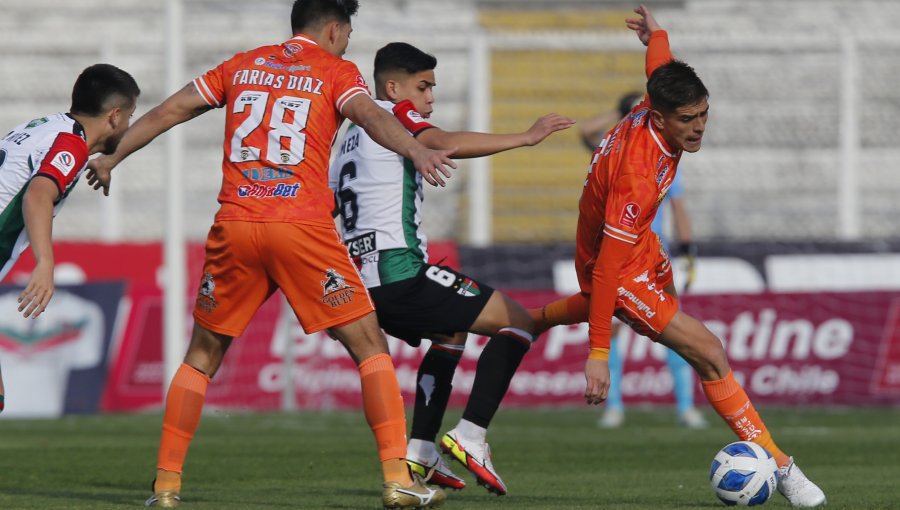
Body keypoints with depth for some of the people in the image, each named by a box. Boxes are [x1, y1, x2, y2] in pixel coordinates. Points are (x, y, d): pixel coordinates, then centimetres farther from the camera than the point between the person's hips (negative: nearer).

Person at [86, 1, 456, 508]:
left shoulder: (242, 66, 18)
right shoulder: (336, 71, 6)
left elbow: (169, 111, 23)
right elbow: (370, 115, -14)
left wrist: (112, 159, 35)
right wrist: (417, 151, -30)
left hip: (235, 225, 4)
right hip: (303, 227, -4)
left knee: (203, 355, 17)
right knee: (370, 347, 3)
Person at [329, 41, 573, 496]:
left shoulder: (351, 139, 23)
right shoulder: (393, 114, -3)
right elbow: (448, 145, -22)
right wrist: (525, 138, -22)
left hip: (366, 282, 9)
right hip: (401, 274, -9)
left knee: (450, 334, 33)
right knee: (517, 322, -3)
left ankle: (419, 453, 22)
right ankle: (470, 436, -14)